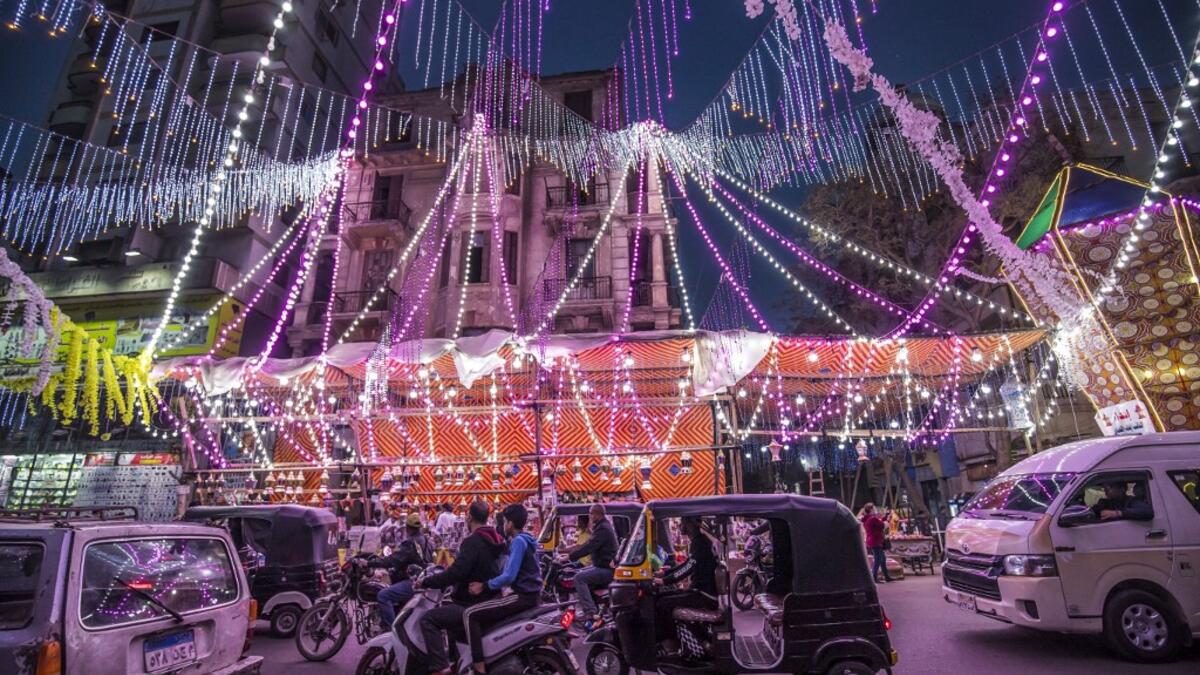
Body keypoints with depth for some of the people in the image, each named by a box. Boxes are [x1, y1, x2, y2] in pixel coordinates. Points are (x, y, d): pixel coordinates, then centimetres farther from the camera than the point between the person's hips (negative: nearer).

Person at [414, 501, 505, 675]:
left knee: (428, 619, -10)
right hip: (490, 600, 10)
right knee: (448, 611, 30)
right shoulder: (494, 539, 10)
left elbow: (456, 573, -27)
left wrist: (425, 582, -16)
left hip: (475, 605, -10)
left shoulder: (473, 542, -19)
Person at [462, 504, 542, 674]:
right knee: (482, 614, 25)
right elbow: (509, 572, 21)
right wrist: (487, 583, 19)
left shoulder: (518, 541, -14)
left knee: (470, 614, -12)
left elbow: (509, 577, -21)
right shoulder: (524, 539, 15)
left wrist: (484, 586, -13)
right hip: (528, 594, 10)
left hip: (522, 596, -10)